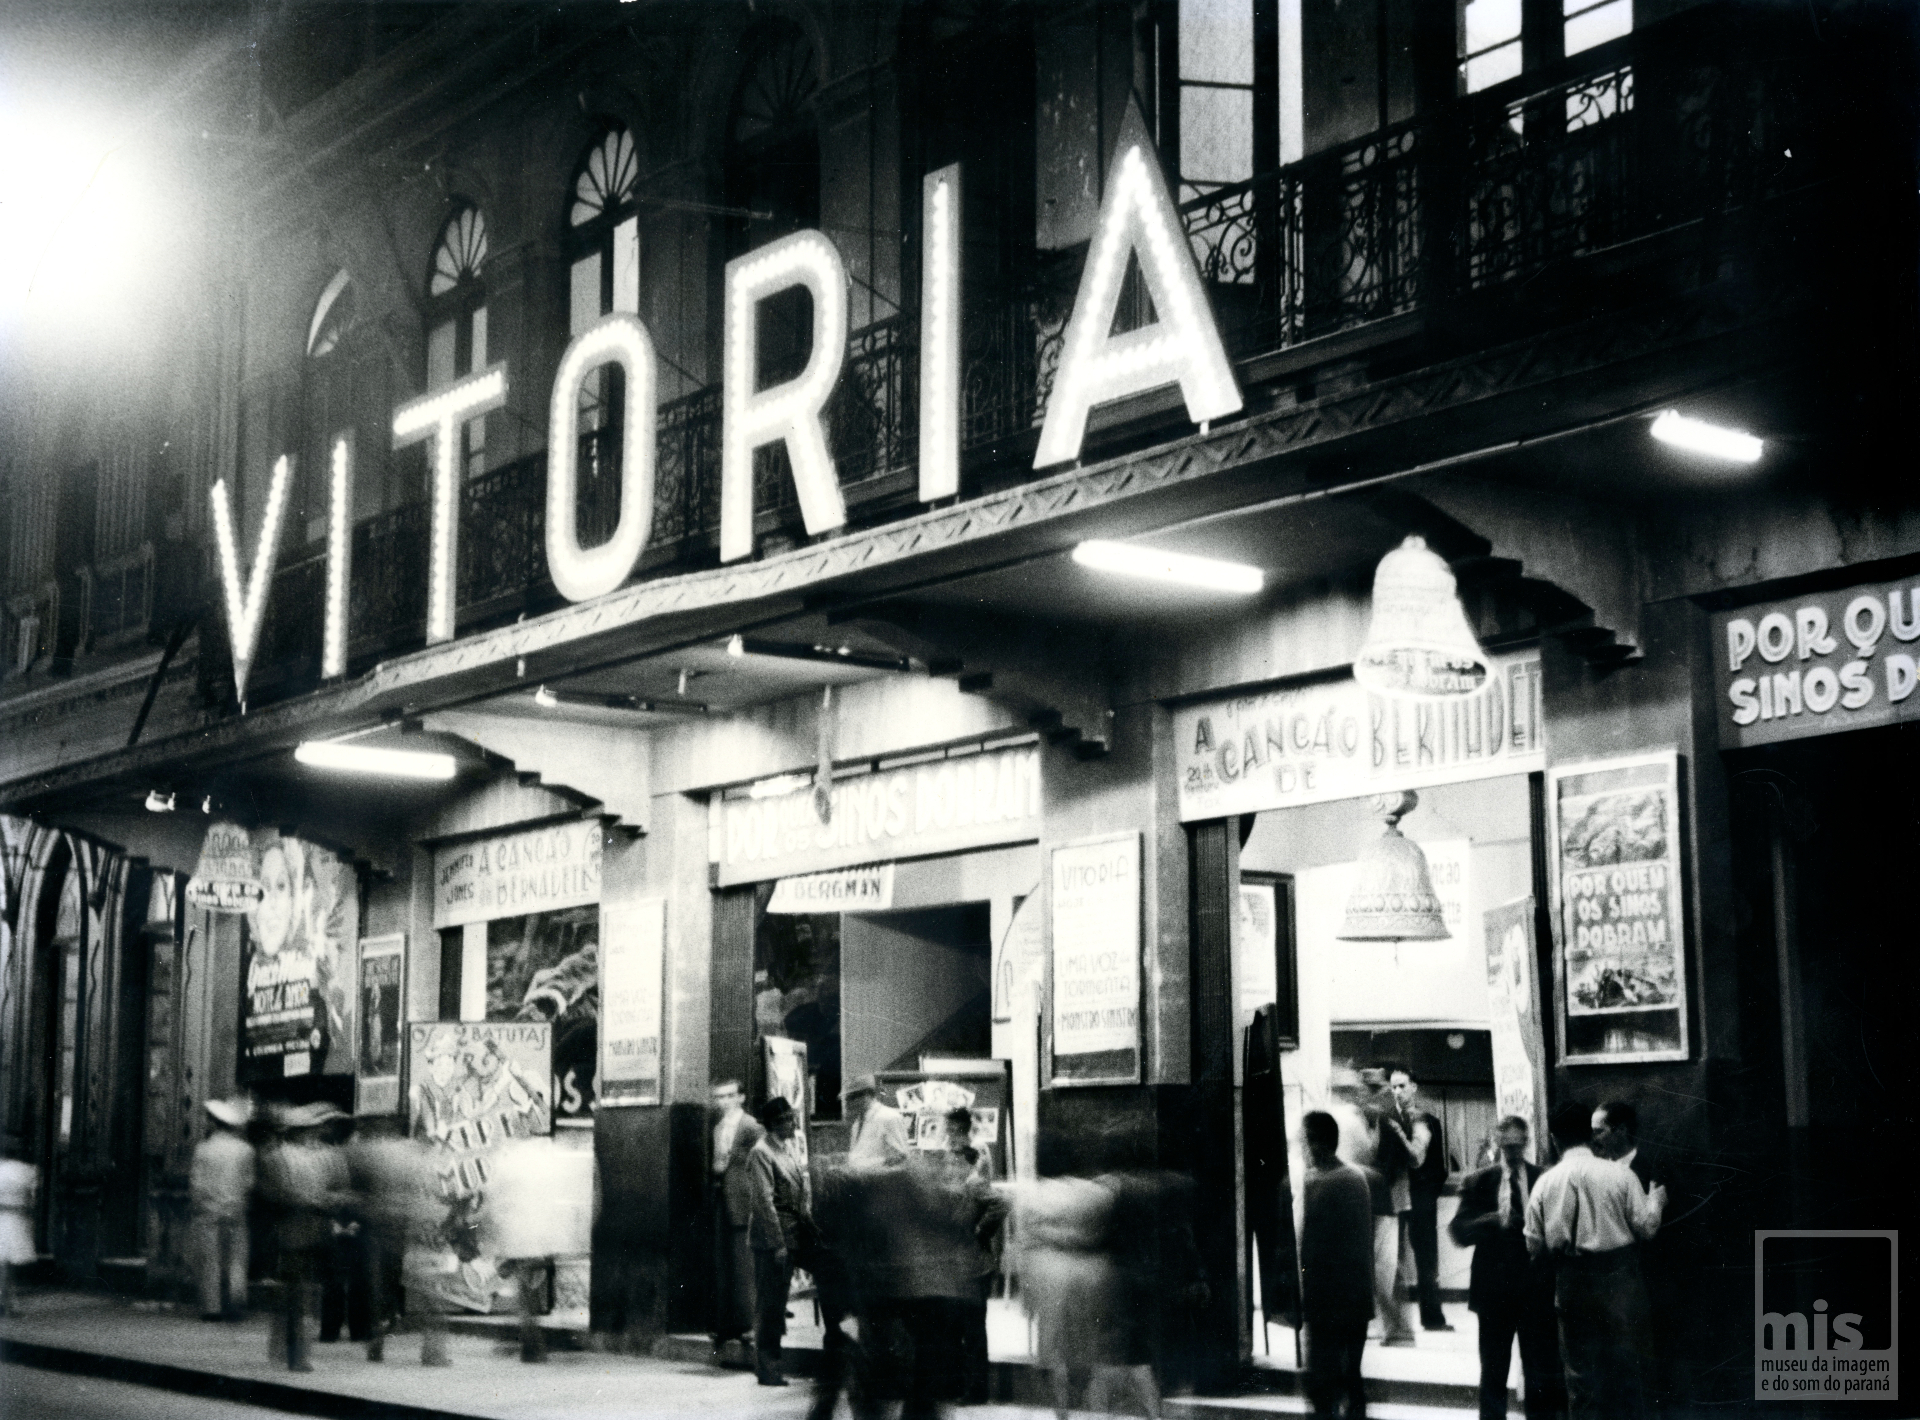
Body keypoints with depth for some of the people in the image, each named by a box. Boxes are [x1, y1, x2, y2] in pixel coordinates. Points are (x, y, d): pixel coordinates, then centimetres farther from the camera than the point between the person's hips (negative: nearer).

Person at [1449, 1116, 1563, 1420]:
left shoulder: (1544, 1179, 1)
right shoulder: (1479, 1181, 3)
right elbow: (1459, 1231, -3)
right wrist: (1492, 1221, -18)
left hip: (1537, 1289, -1)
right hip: (1495, 1289, 1)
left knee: (1541, 1370, 2)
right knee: (1493, 1370, 9)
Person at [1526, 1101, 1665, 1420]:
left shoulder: (1545, 1183, -4)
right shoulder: (1618, 1175, -10)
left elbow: (1535, 1245, 0)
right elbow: (1646, 1226, -6)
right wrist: (1656, 1200, 13)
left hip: (1571, 1284, 2)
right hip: (1618, 1279, -1)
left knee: (1580, 1370, 9)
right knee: (1626, 1367, 9)